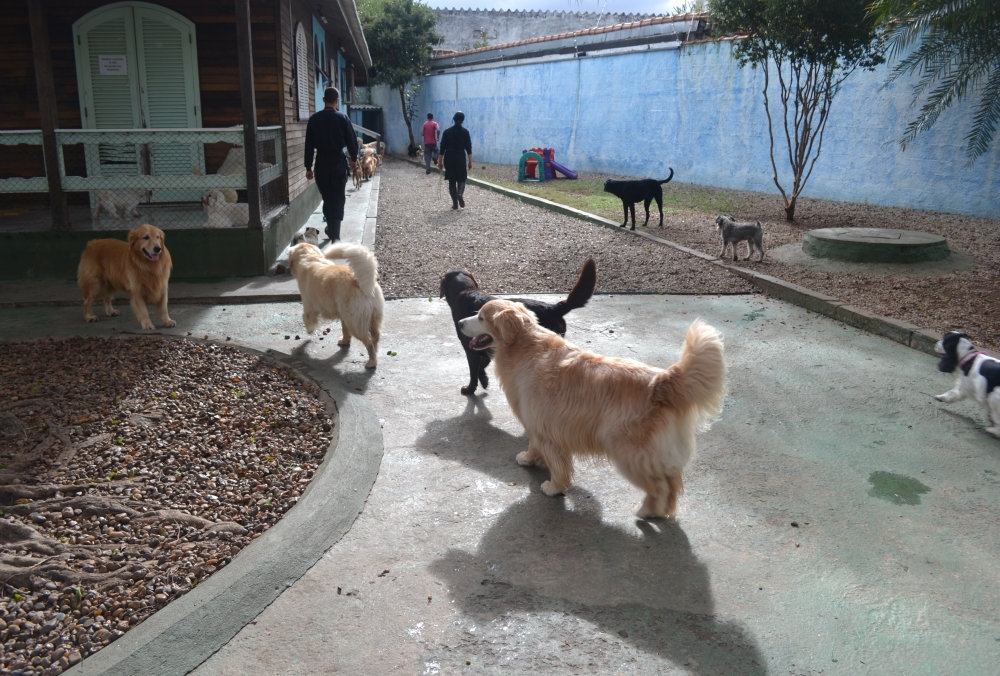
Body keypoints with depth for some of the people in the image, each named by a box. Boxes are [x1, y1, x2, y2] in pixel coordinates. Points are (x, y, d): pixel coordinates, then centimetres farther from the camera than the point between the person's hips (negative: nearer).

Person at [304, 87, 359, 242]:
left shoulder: (314, 119, 0)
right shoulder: (342, 118, -6)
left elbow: (309, 145, 0)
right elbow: (351, 140, -3)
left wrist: (308, 167, 6)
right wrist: (354, 158, 15)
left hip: (321, 163, 2)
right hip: (338, 162, -2)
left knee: (327, 198, 17)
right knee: (338, 199, 1)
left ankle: (331, 229, 27)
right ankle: (335, 235, -6)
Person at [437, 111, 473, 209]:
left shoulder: (447, 131, 0)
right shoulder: (465, 132, -2)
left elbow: (442, 148, 0)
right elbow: (468, 148, -4)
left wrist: (440, 161, 5)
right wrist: (470, 161, 2)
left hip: (449, 158, 1)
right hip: (460, 158, -1)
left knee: (452, 181, 8)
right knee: (461, 179, 12)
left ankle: (455, 203, 6)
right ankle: (460, 194, -19)